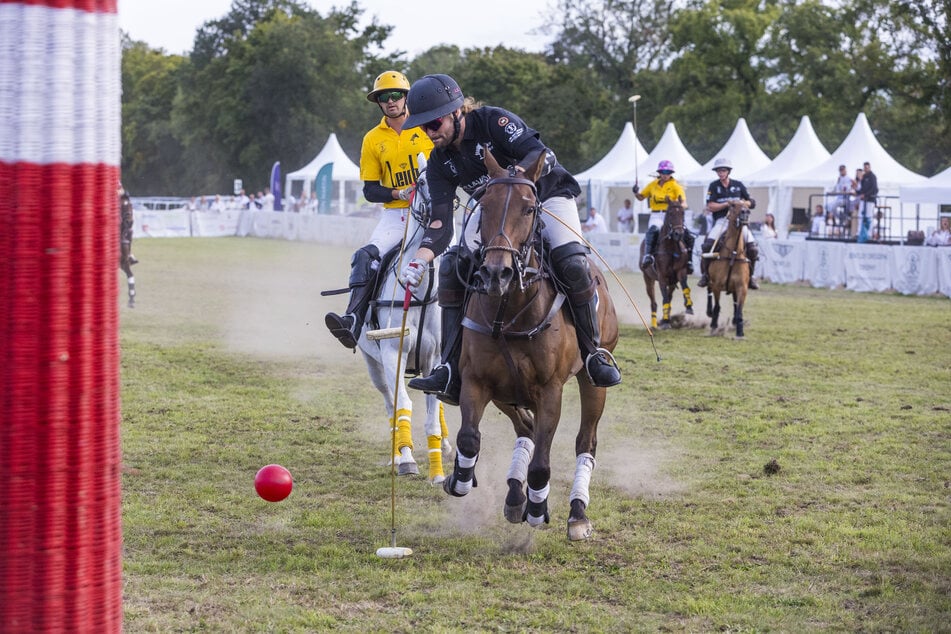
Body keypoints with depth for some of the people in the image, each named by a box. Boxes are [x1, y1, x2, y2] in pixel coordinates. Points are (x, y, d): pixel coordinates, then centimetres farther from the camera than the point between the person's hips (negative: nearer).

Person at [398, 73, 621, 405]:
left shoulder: (493, 121, -24)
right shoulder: (440, 163, -8)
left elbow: (544, 155, -32)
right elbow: (441, 222, -16)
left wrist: (516, 173, -53)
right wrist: (420, 259, -34)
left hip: (547, 194, -5)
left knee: (572, 264, -29)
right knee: (453, 266, -15)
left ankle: (594, 353, -10)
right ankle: (451, 371, -19)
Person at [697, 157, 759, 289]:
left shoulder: (738, 185, 11)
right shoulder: (714, 186, 5)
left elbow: (752, 202, 14)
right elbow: (710, 206, -3)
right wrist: (727, 204, -14)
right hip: (721, 221, -1)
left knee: (752, 247, -14)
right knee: (707, 245, -23)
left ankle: (750, 275, 5)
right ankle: (705, 274, -8)